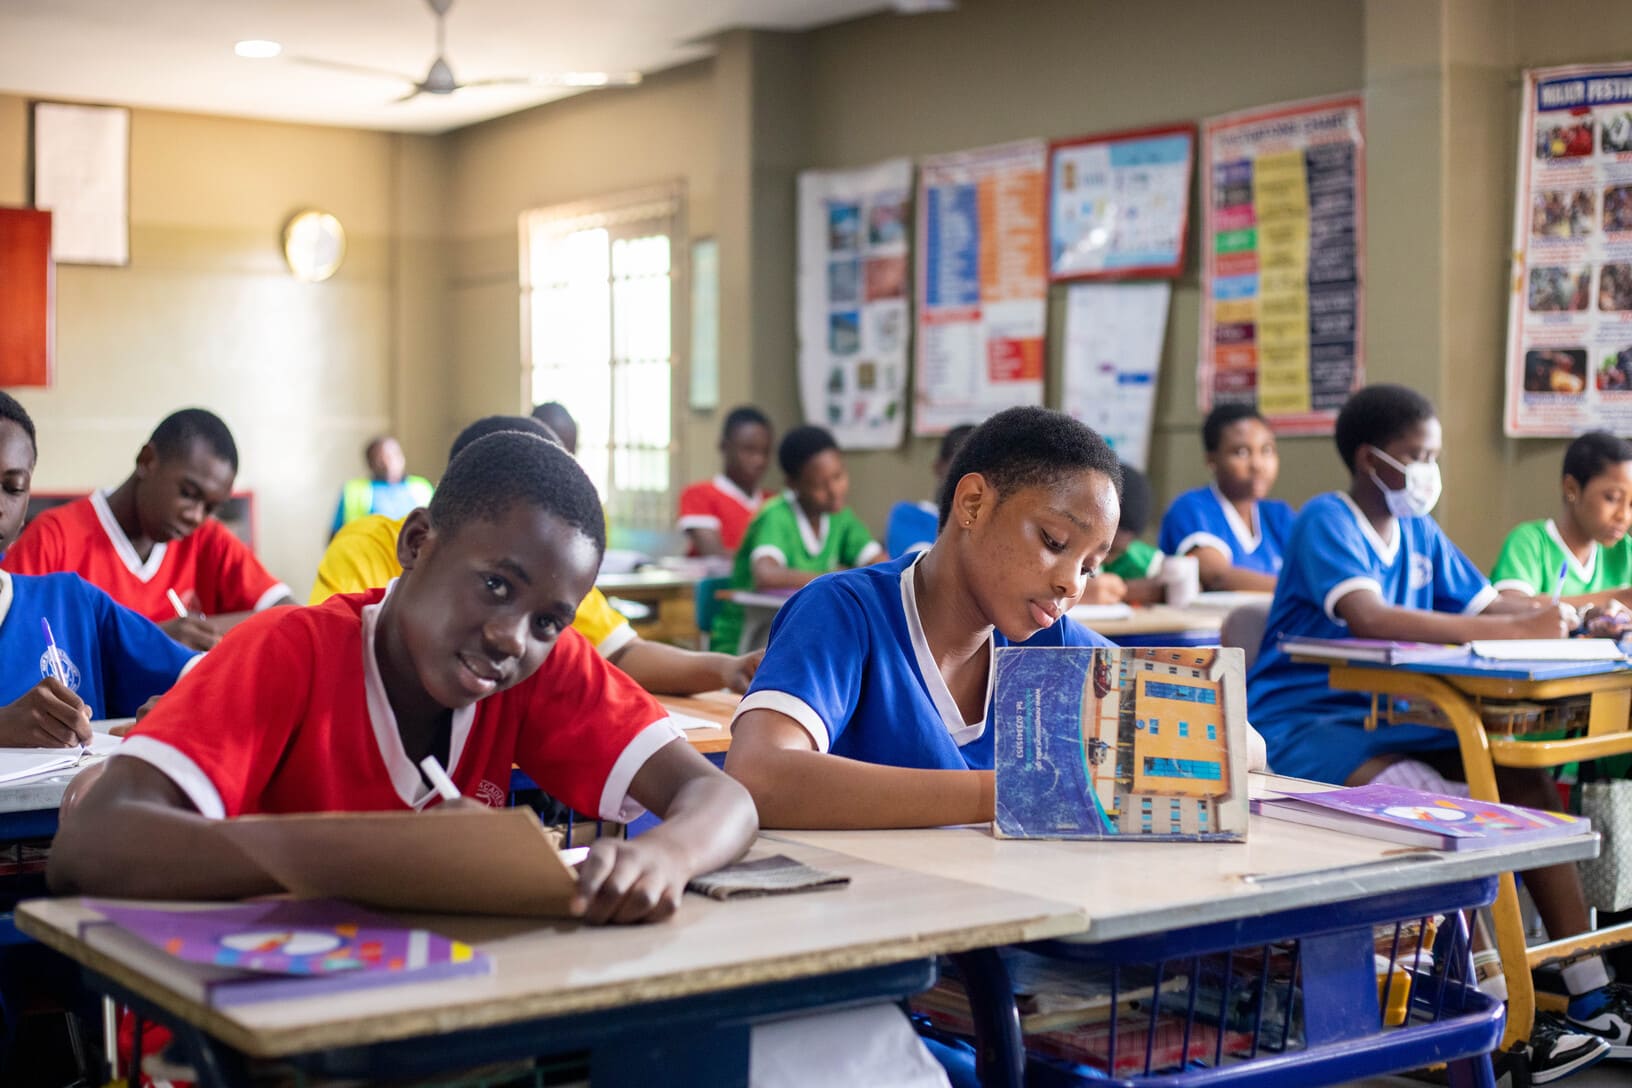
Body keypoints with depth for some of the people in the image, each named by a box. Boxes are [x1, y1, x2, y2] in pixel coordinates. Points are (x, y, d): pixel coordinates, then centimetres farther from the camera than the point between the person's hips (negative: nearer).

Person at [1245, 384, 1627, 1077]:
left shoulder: (1420, 533, 12)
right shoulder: (1327, 520, -13)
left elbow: (1484, 605, 14)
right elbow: (1368, 617, -30)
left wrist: (1561, 614, -9)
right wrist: (1511, 630, -33)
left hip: (1382, 720, 8)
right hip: (1299, 727, -8)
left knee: (1524, 782, -10)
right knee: (1444, 806, -31)